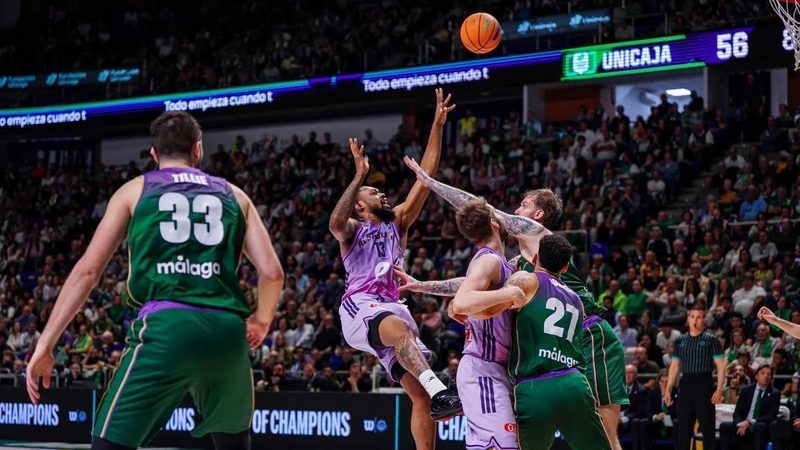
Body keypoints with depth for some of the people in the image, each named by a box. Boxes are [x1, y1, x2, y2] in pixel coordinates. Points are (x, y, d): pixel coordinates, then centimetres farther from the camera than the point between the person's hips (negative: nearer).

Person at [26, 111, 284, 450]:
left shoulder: (135, 190, 16)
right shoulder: (233, 195, 21)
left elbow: (88, 270, 9)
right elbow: (272, 272, 12)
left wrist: (46, 344, 9)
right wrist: (260, 322, 32)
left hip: (166, 327, -2)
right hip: (227, 332, 3)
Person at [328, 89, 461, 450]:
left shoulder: (397, 222, 26)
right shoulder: (352, 230, 12)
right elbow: (335, 222, -15)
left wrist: (437, 126, 12)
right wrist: (359, 177, -23)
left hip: (391, 306, 7)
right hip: (360, 306, -7)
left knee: (420, 394, -7)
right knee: (401, 328, -40)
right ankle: (440, 391, -59)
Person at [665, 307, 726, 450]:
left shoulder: (711, 340, -2)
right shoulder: (680, 341, 12)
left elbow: (721, 367, -6)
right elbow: (674, 366, 16)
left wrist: (719, 390, -15)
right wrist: (668, 389, 9)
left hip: (704, 385, -4)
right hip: (685, 385, 4)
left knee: (707, 426, -5)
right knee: (683, 426, 5)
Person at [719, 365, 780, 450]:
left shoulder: (774, 393, 2)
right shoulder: (746, 390, 11)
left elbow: (771, 416, -8)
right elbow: (737, 412, 8)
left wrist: (751, 422, -20)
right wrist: (740, 424, -16)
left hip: (761, 427, -3)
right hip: (743, 425, 3)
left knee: (759, 426, -38)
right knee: (724, 426, -22)